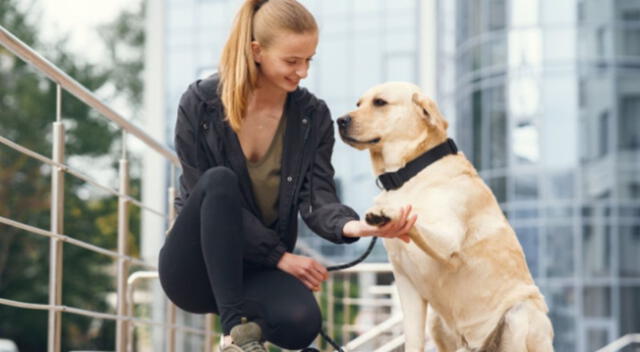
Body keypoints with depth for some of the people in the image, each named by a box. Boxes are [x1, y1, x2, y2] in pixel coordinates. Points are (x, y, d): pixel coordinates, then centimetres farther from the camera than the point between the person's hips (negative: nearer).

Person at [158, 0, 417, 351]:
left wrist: (353, 226, -33)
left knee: (301, 322, -32)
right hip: (194, 267, -1)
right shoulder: (200, 104, -9)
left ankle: (249, 316, 4)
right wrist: (281, 255, -17)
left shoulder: (313, 116, 0)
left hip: (258, 268, 1)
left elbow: (316, 199, -9)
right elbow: (207, 193, -13)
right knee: (221, 179, -32)